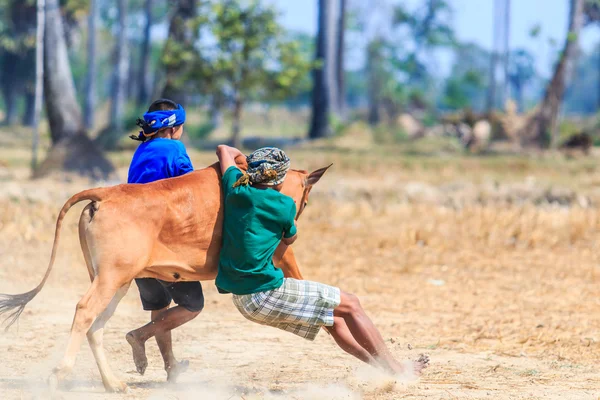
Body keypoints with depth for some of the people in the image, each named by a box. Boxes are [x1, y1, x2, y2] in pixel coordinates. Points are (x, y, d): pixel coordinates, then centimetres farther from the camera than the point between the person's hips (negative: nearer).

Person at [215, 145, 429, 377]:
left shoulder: (236, 189, 4)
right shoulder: (284, 205, -11)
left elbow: (224, 150, 23)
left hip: (242, 300, 8)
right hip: (267, 292, -8)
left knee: (333, 317, 21)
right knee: (350, 305, 4)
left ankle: (382, 366, 26)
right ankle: (395, 370, 9)